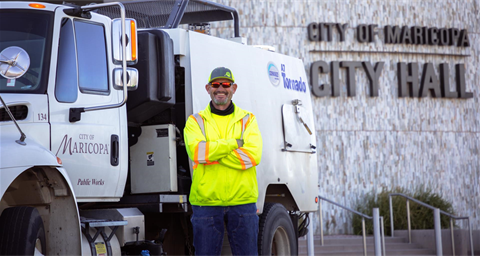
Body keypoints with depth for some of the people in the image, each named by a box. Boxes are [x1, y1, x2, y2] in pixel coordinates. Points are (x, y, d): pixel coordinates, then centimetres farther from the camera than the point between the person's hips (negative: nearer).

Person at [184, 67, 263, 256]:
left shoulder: (247, 120, 11)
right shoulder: (195, 121, 9)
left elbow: (253, 155, -7)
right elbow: (196, 149, -13)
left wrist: (212, 152, -11)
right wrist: (235, 143, -11)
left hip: (242, 201, 1)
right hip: (206, 202, -1)